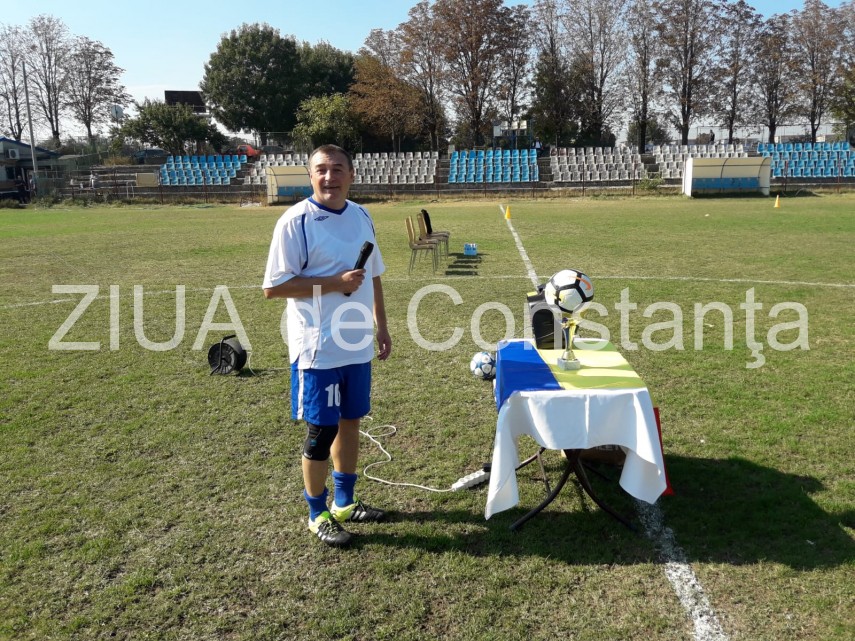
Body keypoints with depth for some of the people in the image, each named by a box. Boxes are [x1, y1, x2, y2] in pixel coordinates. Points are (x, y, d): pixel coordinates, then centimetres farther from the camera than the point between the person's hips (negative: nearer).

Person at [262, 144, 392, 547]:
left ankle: (344, 502, 35)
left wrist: (381, 326, 13)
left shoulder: (361, 217, 8)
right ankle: (318, 515, 23)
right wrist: (335, 283, -21)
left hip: (358, 345, 7)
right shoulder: (296, 221, -13)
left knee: (350, 421, 17)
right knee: (321, 431, 3)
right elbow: (273, 287, -16)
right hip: (318, 349, -6)